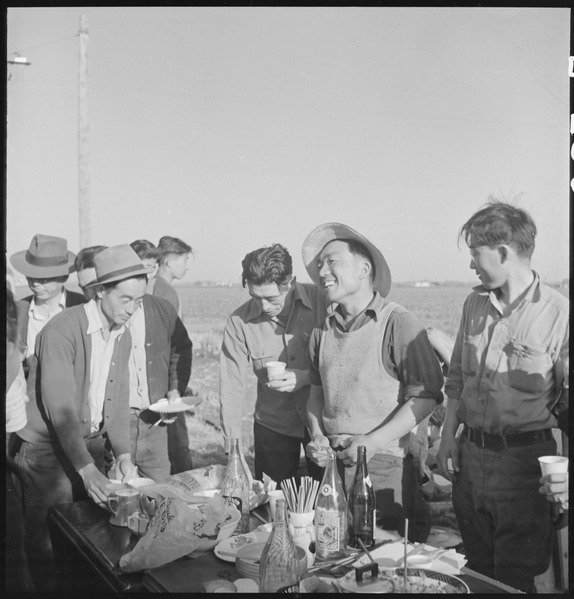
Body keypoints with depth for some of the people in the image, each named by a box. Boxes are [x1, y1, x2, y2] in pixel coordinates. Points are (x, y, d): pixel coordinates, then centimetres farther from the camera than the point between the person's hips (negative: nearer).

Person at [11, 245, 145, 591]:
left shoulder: (123, 336, 3)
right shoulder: (62, 330, -21)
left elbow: (119, 401, 4)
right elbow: (59, 407, -25)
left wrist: (123, 454, -9)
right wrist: (86, 469, -28)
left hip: (92, 443, 6)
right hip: (50, 449, -6)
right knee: (48, 540, 3)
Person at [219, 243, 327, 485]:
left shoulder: (324, 302, -14)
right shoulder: (239, 321, -9)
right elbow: (230, 387, -7)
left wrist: (306, 377, -22)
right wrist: (234, 445, -14)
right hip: (272, 427, 1)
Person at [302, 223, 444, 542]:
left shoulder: (399, 323, -11)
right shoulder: (323, 331, 9)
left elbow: (426, 395, -14)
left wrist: (373, 441, -17)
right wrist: (317, 435, 3)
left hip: (386, 465, -5)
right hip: (332, 465, 5)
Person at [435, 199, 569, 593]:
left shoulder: (557, 313, -16)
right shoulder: (475, 303, 4)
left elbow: (569, 401, -14)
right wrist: (449, 437, 8)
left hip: (523, 461, -6)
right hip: (470, 455, 6)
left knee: (515, 580, 8)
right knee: (477, 570, 21)